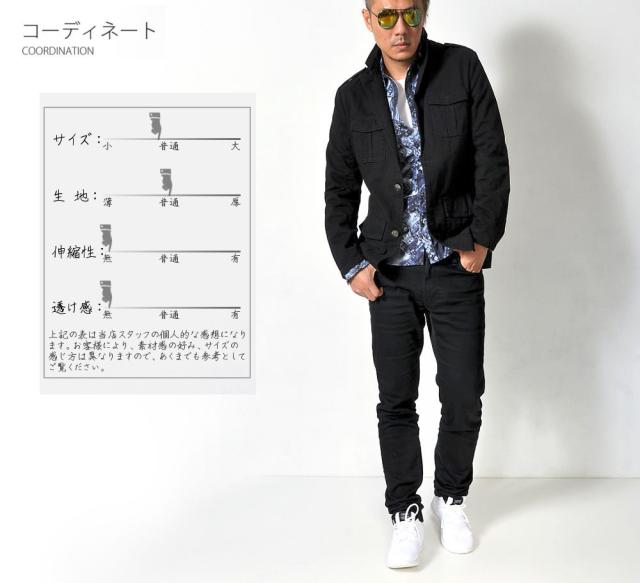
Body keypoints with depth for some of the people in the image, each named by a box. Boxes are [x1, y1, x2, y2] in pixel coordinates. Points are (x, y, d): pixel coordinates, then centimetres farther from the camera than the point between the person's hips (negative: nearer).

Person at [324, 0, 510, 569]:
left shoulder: (462, 68, 0)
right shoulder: (354, 96, 5)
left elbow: (492, 160, -3)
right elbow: (339, 191, 10)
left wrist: (481, 240, -7)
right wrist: (351, 262, 1)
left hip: (456, 267, -1)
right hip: (390, 274, 1)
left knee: (464, 401, 5)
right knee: (396, 402, 4)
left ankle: (452, 497, 29)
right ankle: (405, 511, 21)